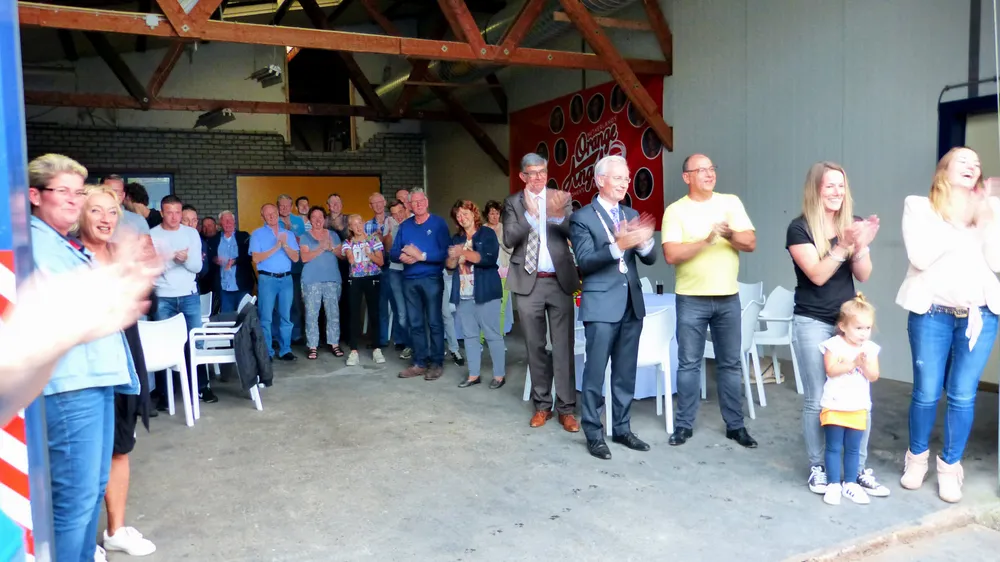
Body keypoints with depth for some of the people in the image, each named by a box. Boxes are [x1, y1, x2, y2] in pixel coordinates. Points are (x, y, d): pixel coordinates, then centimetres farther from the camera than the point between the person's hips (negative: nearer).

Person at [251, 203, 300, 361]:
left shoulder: (288, 234, 11)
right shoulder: (257, 234, 2)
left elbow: (295, 258, 3)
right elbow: (256, 258, -8)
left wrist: (285, 245, -13)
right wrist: (276, 247, -13)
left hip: (286, 278, 3)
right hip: (267, 279, -3)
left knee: (286, 316, 5)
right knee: (266, 317, -1)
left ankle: (285, 350, 12)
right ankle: (266, 352, 5)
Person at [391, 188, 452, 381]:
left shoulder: (438, 223, -4)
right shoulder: (404, 225, 12)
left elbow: (445, 252, -14)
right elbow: (393, 252, 8)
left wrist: (421, 256, -18)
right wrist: (402, 256, -14)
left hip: (432, 279, -5)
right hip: (409, 280, 5)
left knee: (434, 322, 0)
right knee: (415, 323, 9)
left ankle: (436, 363, 8)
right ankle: (420, 363, 17)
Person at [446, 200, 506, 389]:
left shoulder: (487, 233, 0)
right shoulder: (456, 238, 17)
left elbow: (489, 258, -14)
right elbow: (449, 266, 12)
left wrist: (464, 252, -20)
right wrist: (452, 257, -10)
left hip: (485, 292, -5)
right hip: (462, 294, 6)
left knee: (492, 334, -4)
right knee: (469, 335, 7)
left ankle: (499, 375, 3)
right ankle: (473, 374, 13)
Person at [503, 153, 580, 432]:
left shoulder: (561, 198, 4)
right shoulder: (512, 202, 3)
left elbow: (575, 234, -7)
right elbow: (509, 239, -9)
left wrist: (558, 215, -24)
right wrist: (529, 214, -21)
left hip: (560, 280, -1)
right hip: (528, 282, 1)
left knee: (563, 345, 1)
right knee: (535, 346, 9)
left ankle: (566, 408, 9)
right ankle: (542, 405, 22)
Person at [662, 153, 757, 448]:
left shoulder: (731, 202, 5)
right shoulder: (675, 210, -4)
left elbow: (751, 243, -1)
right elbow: (671, 255, -14)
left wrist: (730, 235, -21)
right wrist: (706, 240, -23)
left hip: (728, 298, 3)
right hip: (691, 299, -2)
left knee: (730, 363, 10)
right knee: (688, 364, 5)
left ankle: (735, 425, 21)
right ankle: (684, 424, 17)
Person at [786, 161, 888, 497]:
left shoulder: (853, 223, 6)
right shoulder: (800, 228, -7)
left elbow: (863, 276, 1)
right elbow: (817, 274, -16)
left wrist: (860, 247, -17)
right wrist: (845, 246, -26)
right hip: (812, 323, -4)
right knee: (816, 400, 2)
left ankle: (860, 468, 15)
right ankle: (817, 468, 16)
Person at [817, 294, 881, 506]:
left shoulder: (870, 348, 1)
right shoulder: (833, 345, -9)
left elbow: (874, 376, -2)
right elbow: (831, 370, -18)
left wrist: (865, 364, -21)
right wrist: (853, 363, -24)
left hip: (858, 408, 3)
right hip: (834, 406, -3)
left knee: (853, 448, 13)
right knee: (834, 447, 4)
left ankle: (850, 484, 25)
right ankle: (834, 485, 12)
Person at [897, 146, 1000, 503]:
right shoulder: (919, 207, 2)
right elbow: (920, 257, -12)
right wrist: (959, 226, -11)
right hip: (932, 312, -2)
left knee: (963, 395, 4)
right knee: (926, 392, 3)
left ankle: (950, 466, 20)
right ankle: (917, 457, 25)